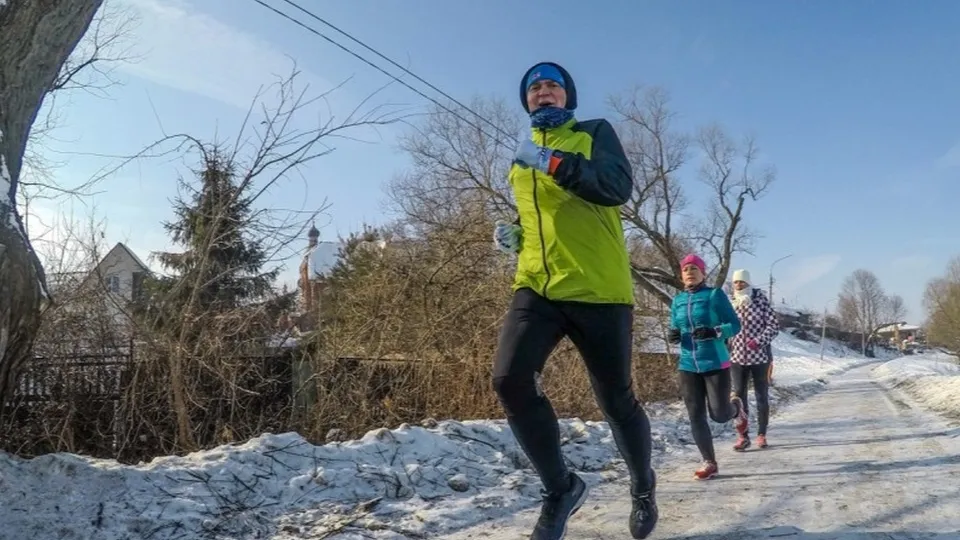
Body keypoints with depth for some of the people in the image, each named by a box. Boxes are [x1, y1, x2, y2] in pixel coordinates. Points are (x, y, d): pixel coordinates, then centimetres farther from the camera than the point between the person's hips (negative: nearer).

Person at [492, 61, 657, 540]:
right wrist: (513, 235, 10)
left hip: (597, 289, -4)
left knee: (615, 400, 5)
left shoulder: (595, 133, 6)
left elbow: (617, 187, -13)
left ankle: (643, 487, 36)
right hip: (537, 286, 4)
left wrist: (553, 160, -23)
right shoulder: (521, 155, 20)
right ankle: (560, 487, 5)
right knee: (510, 379, -18)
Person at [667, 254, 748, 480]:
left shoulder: (715, 295, -5)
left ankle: (736, 407, 38)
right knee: (696, 416, 1)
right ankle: (709, 463, 15)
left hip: (716, 364, -3)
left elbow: (735, 325, -5)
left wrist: (714, 332, -24)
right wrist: (673, 336, -8)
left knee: (719, 415, 1)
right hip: (688, 366, 4)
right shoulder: (678, 300, 8)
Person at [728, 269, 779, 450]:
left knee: (762, 397, 8)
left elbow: (774, 325, -7)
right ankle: (743, 436, 12)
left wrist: (759, 341, -20)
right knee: (739, 396, 3)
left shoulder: (760, 300, -5)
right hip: (737, 357, 2)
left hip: (760, 356, -2)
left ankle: (762, 434, 21)